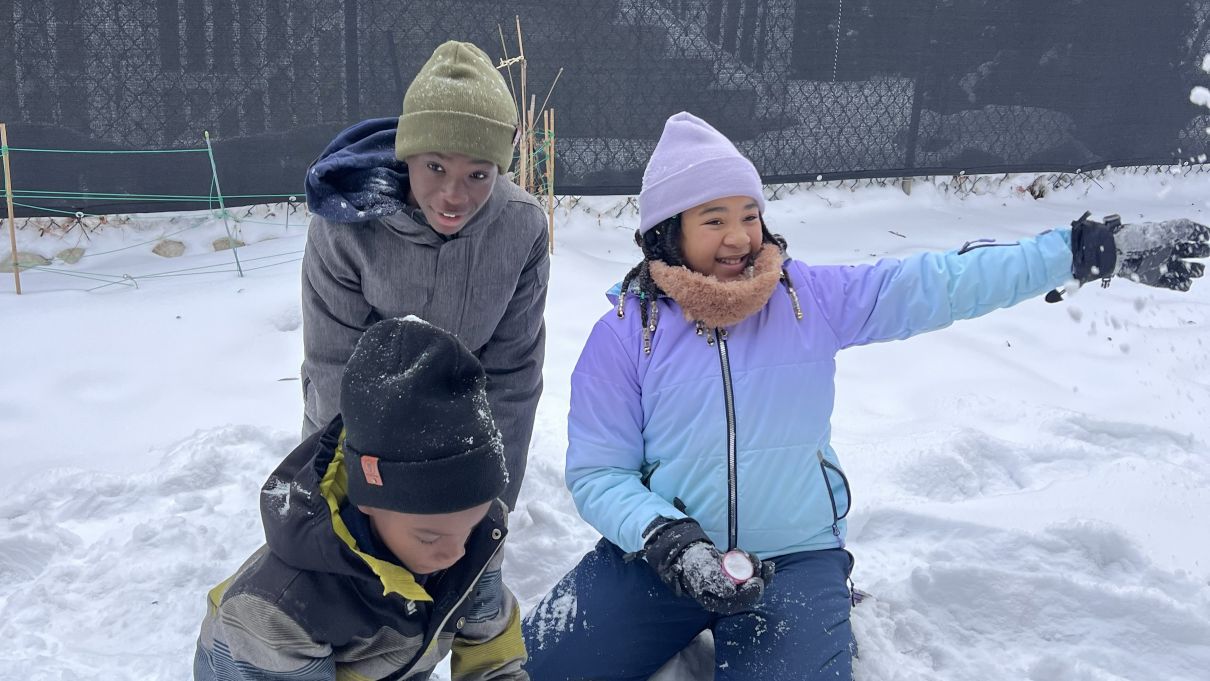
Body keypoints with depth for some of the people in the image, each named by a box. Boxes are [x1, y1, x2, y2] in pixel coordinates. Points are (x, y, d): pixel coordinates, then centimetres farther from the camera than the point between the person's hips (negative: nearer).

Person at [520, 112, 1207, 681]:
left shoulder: (811, 297, -2)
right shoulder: (624, 332, -5)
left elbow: (946, 282, -1)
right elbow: (599, 472, -6)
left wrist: (1093, 250, -3)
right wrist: (669, 541, -23)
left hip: (795, 558, 0)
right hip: (659, 550, 1)